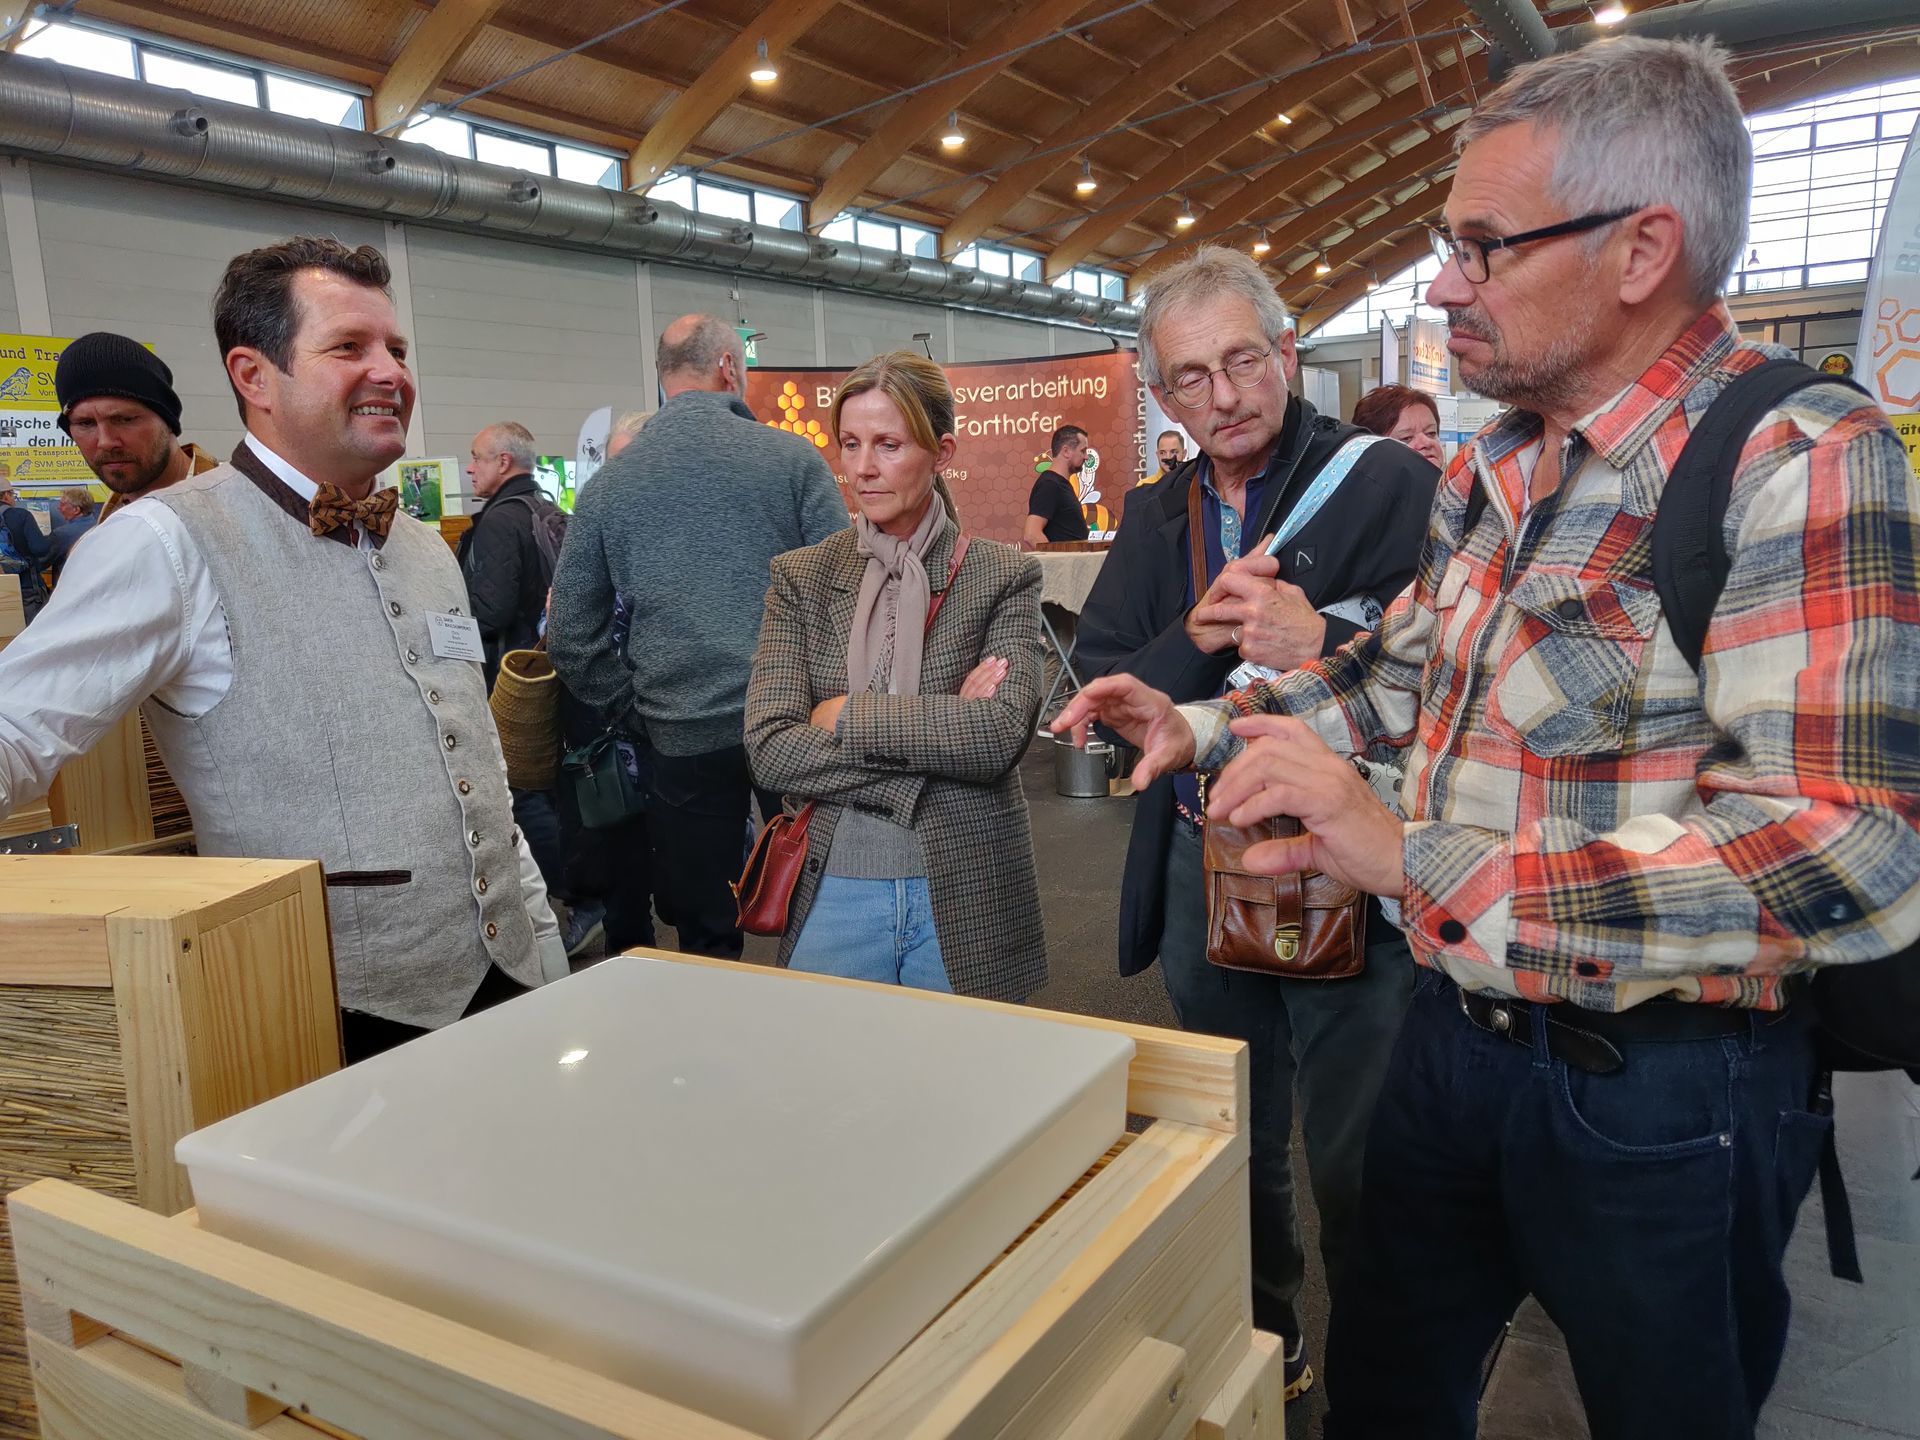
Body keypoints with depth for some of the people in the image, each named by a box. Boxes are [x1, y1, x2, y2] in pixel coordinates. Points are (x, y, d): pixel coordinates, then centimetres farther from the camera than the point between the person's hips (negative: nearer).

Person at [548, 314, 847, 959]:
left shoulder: (608, 483, 4)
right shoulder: (792, 457, -3)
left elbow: (571, 636, 5)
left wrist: (639, 710, 13)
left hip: (682, 737, 1)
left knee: (704, 938, 13)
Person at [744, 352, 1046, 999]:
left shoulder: (1004, 575, -2)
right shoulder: (800, 577, 2)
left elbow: (1003, 732, -17)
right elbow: (768, 750, -9)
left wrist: (846, 717, -13)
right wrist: (941, 730, -15)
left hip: (965, 896, -1)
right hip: (833, 893, 1)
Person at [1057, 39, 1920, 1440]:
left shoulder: (1798, 464, -20)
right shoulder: (1498, 465, 5)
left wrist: (1415, 858, -34)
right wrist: (1203, 725, 6)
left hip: (1659, 1090, -6)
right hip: (1459, 1036, 7)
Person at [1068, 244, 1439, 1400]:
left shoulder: (1396, 487, -10)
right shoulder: (1156, 521, 7)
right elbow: (1103, 696, 1)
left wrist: (1323, 645, -29)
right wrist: (1200, 637, -15)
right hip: (1203, 867, 5)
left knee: (1360, 1166, 9)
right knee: (1234, 1144, 22)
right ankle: (1260, 1345, 45)